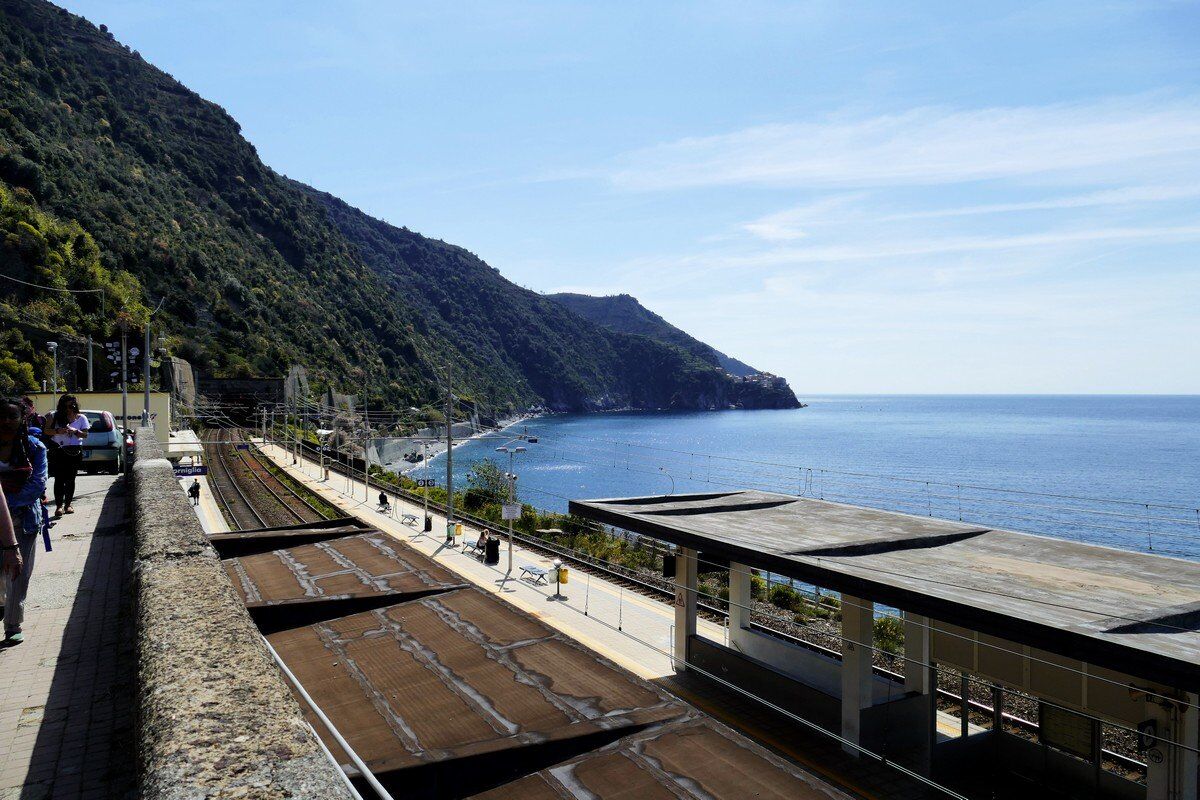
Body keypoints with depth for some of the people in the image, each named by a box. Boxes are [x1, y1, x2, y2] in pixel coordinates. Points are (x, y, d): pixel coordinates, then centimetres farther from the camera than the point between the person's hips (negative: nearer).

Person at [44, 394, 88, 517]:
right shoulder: (55, 416, 5)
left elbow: (85, 435, 3)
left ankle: (67, 504, 15)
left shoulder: (81, 418, 6)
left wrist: (75, 431, -16)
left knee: (70, 479, 6)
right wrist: (58, 431, -15)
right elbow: (46, 431, 3)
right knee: (59, 479, -6)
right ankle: (59, 505, -7)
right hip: (57, 451, -1)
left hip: (74, 451, 1)